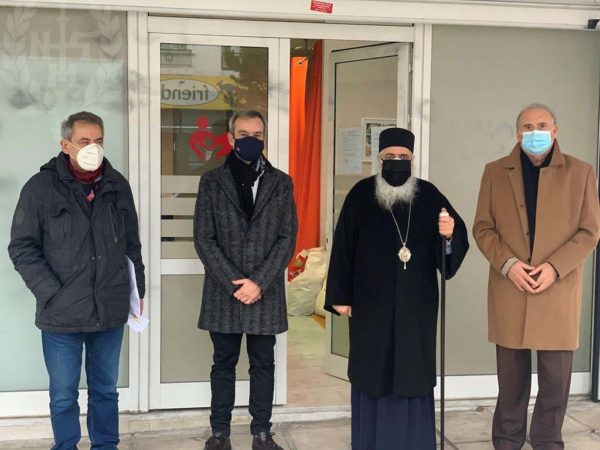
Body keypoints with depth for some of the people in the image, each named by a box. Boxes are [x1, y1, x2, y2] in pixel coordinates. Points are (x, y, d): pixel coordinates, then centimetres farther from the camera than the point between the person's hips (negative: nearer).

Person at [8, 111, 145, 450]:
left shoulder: (117, 185, 6)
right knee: (64, 396, 8)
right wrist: (51, 292, -11)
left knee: (106, 390, 15)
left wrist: (138, 288, 10)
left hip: (111, 310, 3)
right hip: (62, 313, -3)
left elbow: (132, 244, 14)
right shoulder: (42, 187, -4)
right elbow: (22, 248, -4)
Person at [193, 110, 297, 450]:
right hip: (223, 291, 0)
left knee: (263, 364, 9)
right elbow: (204, 239, -3)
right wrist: (233, 283, -12)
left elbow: (288, 238, -1)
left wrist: (259, 282, -11)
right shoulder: (212, 182, 3)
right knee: (224, 364, 10)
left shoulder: (281, 183, 5)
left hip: (266, 292, 0)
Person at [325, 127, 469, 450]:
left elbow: (457, 240, -1)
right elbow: (343, 247, -3)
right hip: (371, 302, -1)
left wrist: (450, 233, -25)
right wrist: (340, 297, -4)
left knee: (413, 372, 7)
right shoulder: (361, 195, -3)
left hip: (416, 304, 1)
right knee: (373, 372, 7)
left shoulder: (429, 195, 1)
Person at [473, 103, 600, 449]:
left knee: (556, 377, 5)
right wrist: (507, 264, -11)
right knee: (511, 375, 9)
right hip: (509, 288, 1)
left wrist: (554, 267, -13)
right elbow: (483, 227, 5)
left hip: (558, 289, -1)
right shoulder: (495, 172, 7)